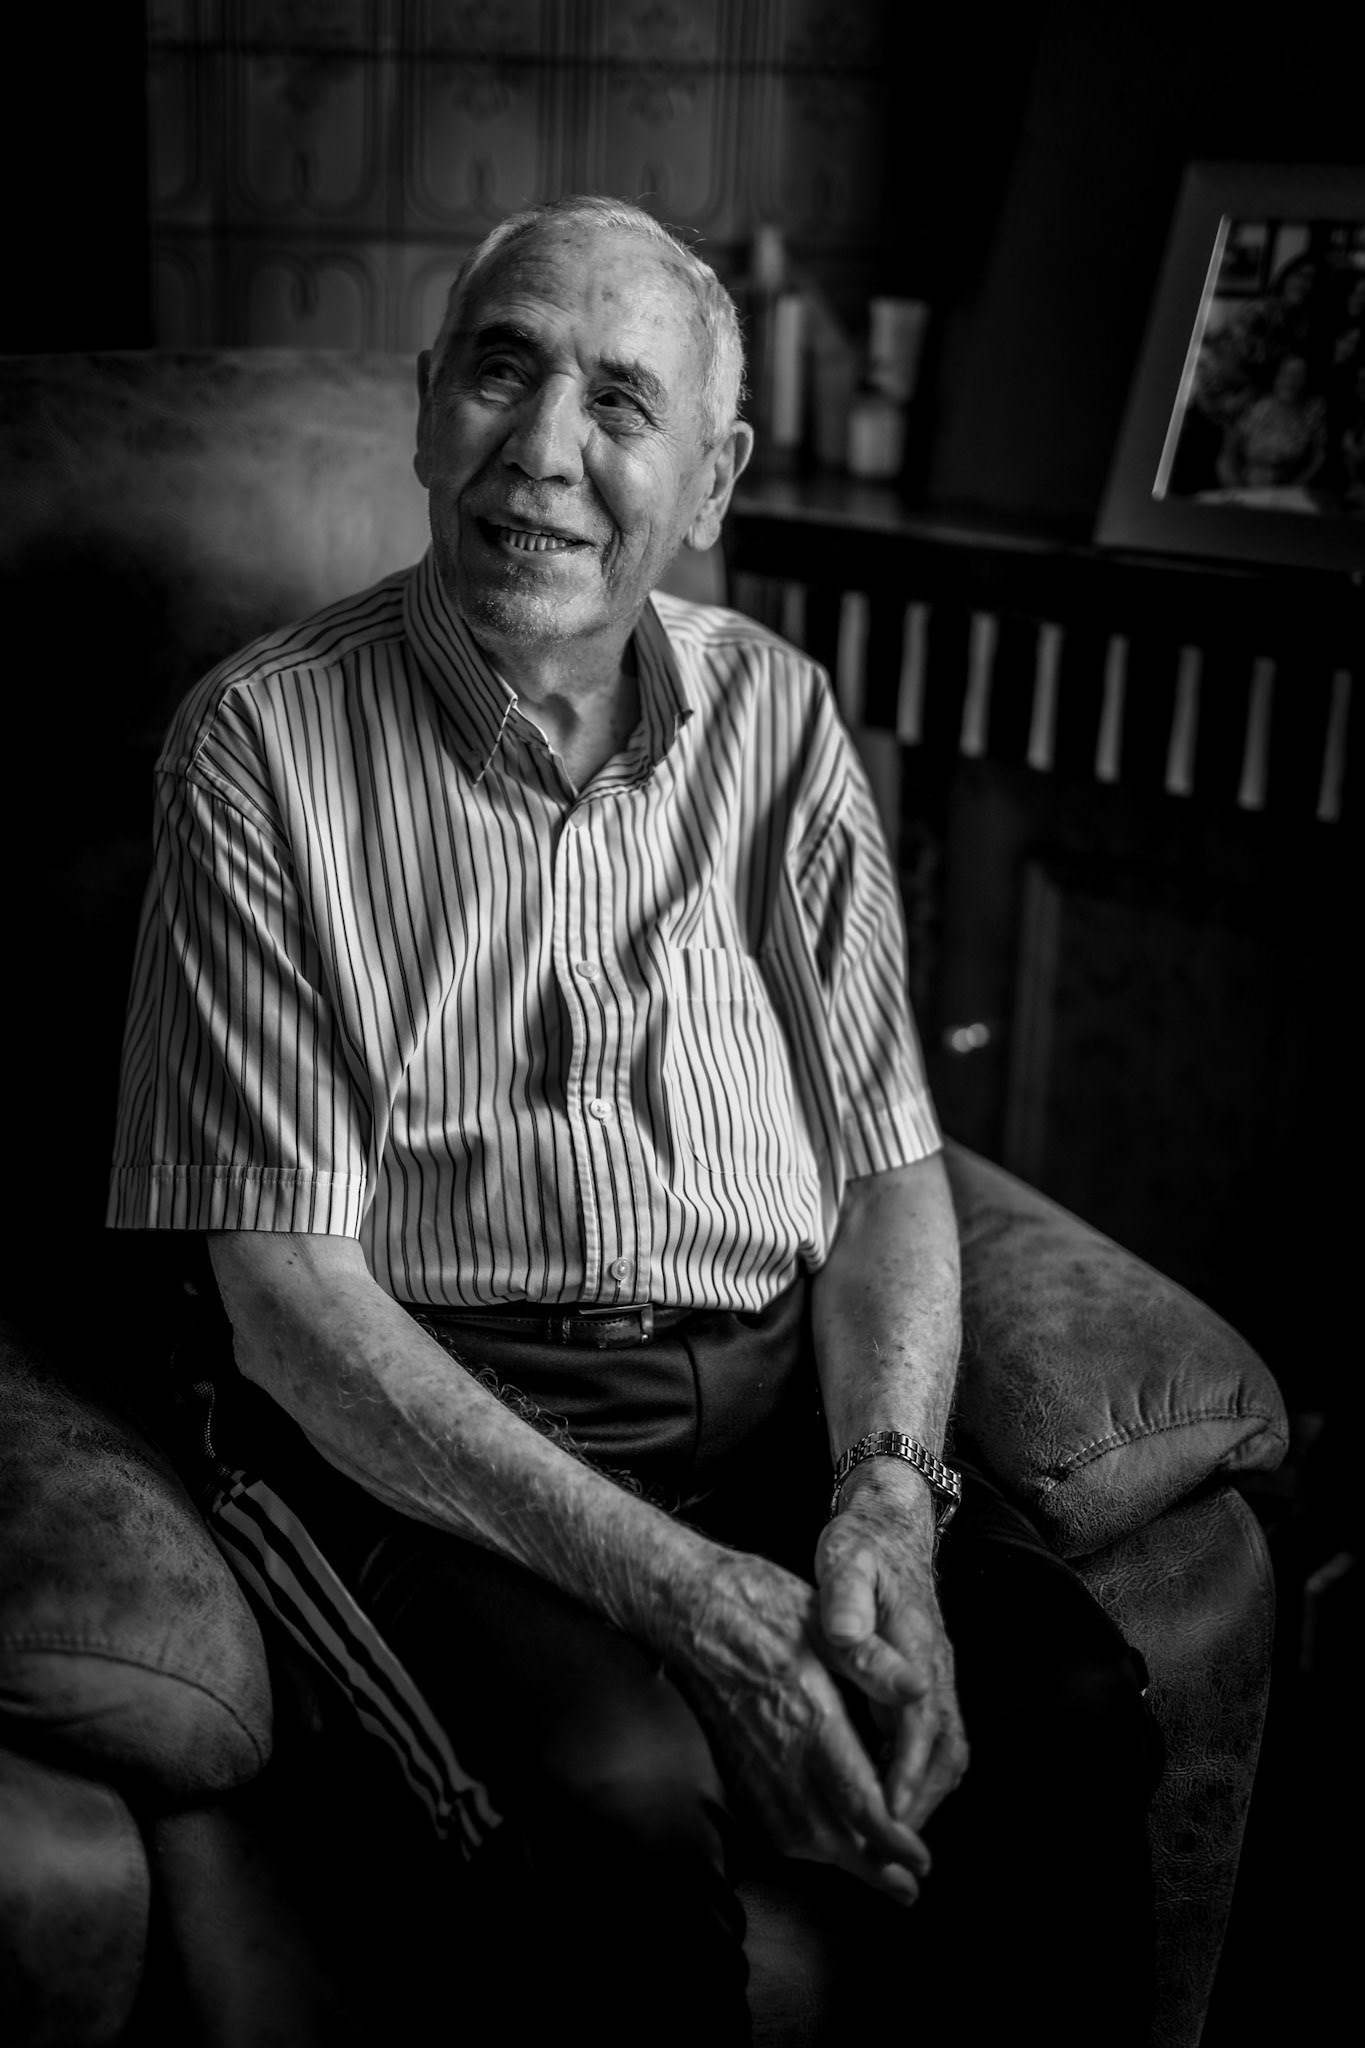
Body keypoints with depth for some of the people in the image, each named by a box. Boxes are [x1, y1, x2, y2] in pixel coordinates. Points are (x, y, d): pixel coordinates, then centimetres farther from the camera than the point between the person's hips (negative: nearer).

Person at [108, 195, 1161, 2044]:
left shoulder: (779, 720, 5)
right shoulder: (264, 742, -7)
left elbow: (887, 1169, 6)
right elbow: (286, 1283, -12)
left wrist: (889, 1504, -13)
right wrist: (678, 1588, -20)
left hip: (771, 1386, 4)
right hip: (408, 1421, -3)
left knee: (1070, 1716, -20)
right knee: (627, 1793, -29)